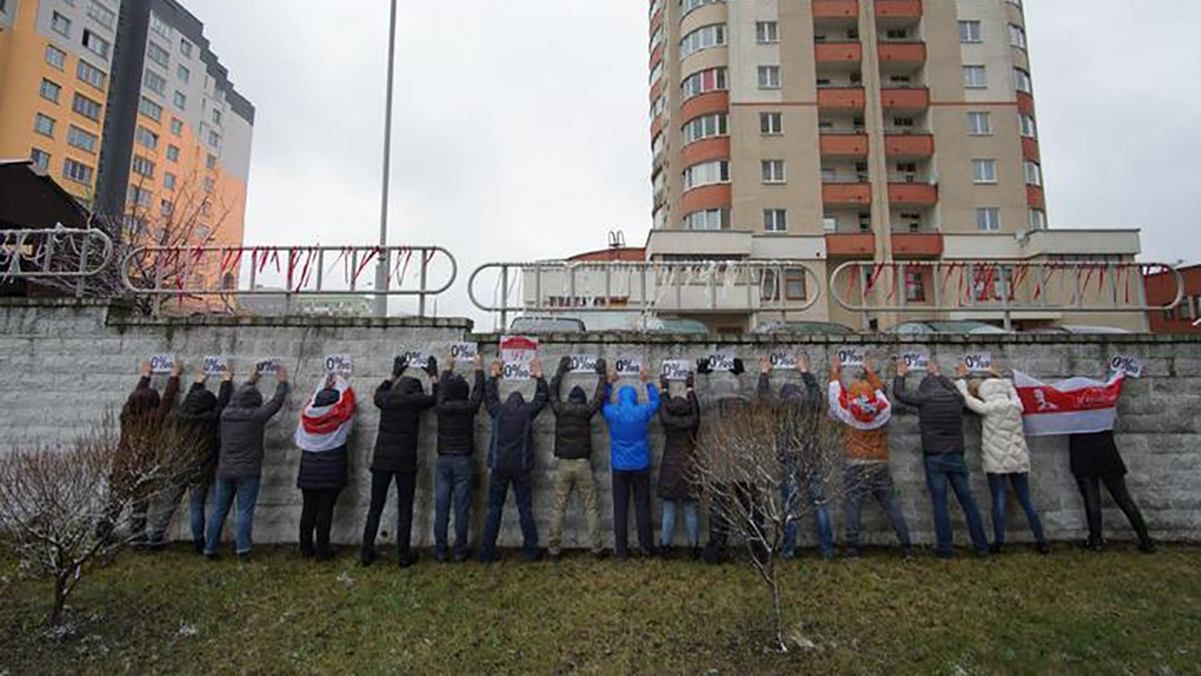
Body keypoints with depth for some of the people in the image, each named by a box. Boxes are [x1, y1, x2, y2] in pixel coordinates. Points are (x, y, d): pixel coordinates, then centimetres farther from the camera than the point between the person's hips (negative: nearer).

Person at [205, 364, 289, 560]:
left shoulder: (226, 415, 2)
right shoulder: (256, 416, -12)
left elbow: (235, 398, 22)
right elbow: (276, 402, 0)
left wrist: (250, 382, 35)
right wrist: (282, 382, 15)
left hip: (225, 471, 5)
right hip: (248, 472, -5)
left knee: (219, 511, 13)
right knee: (245, 512, -2)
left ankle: (210, 549, 19)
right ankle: (242, 550, -4)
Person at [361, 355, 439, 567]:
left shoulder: (386, 400, 4)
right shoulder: (415, 400, -6)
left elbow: (379, 392, 30)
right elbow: (436, 398, 12)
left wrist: (394, 374, 39)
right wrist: (433, 375, 25)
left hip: (381, 460, 3)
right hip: (405, 462, -3)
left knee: (375, 508, 11)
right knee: (404, 510, 5)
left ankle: (367, 553, 16)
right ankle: (404, 555, 8)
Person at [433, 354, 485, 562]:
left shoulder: (441, 408, -1)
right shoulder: (469, 408, -6)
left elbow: (440, 390, 18)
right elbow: (479, 390, 10)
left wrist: (447, 369, 33)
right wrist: (479, 369, 25)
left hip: (443, 461, 2)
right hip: (463, 462, -2)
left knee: (441, 508, 5)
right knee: (461, 509, 2)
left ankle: (440, 552, 10)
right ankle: (460, 552, 7)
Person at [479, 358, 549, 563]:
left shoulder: (497, 411, 5)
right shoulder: (527, 412, 1)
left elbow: (489, 396, 23)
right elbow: (541, 397, 15)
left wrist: (494, 376, 35)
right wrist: (539, 377, 27)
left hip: (498, 466, 1)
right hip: (522, 467, -1)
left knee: (494, 509, 6)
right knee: (525, 509, 5)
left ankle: (487, 552, 6)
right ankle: (531, 551, 8)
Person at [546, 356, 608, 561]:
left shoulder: (559, 409, 3)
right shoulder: (586, 411, -3)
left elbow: (553, 390, 19)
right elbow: (600, 395, 9)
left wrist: (561, 370, 30)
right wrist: (602, 373, 20)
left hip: (562, 464, 2)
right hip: (582, 464, -2)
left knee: (558, 508, 6)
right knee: (591, 508, 5)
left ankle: (554, 550, 8)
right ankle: (597, 548, 7)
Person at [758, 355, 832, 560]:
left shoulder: (783, 405, -2)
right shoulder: (812, 403, 5)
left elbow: (764, 393, 14)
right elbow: (815, 388, 28)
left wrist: (764, 373, 29)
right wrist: (805, 371, 40)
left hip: (790, 462, -2)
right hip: (813, 460, 2)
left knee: (790, 508, 4)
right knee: (819, 504, 10)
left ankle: (788, 550, 8)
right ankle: (827, 549, 14)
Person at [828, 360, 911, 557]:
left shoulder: (847, 414, -8)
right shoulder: (883, 412, -3)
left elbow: (836, 393, 8)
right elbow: (880, 391, 17)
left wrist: (835, 373, 24)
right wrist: (871, 374, 31)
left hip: (856, 467, -2)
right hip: (880, 466, 3)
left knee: (852, 506, 1)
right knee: (892, 505, 10)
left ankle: (852, 546, 1)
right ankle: (906, 544, 16)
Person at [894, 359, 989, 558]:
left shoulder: (923, 399, -6)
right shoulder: (956, 398, 5)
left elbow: (898, 393, 6)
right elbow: (953, 387, 29)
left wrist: (900, 375, 22)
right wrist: (938, 374, 41)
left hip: (934, 458, -3)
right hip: (956, 457, 3)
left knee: (940, 503, 2)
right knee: (968, 501, 10)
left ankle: (945, 547, 6)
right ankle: (981, 546, 17)